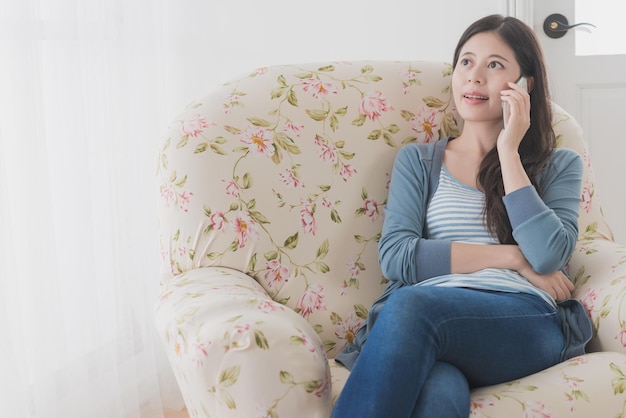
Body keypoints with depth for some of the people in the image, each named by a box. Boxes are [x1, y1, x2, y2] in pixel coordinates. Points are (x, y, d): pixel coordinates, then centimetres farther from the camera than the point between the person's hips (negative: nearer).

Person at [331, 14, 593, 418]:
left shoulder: (561, 165, 18)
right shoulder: (418, 160, 21)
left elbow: (547, 256, -2)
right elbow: (395, 257, 4)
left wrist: (508, 151, 1)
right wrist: (513, 257, -1)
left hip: (526, 322, 0)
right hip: (428, 316, 1)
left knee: (409, 306, -35)